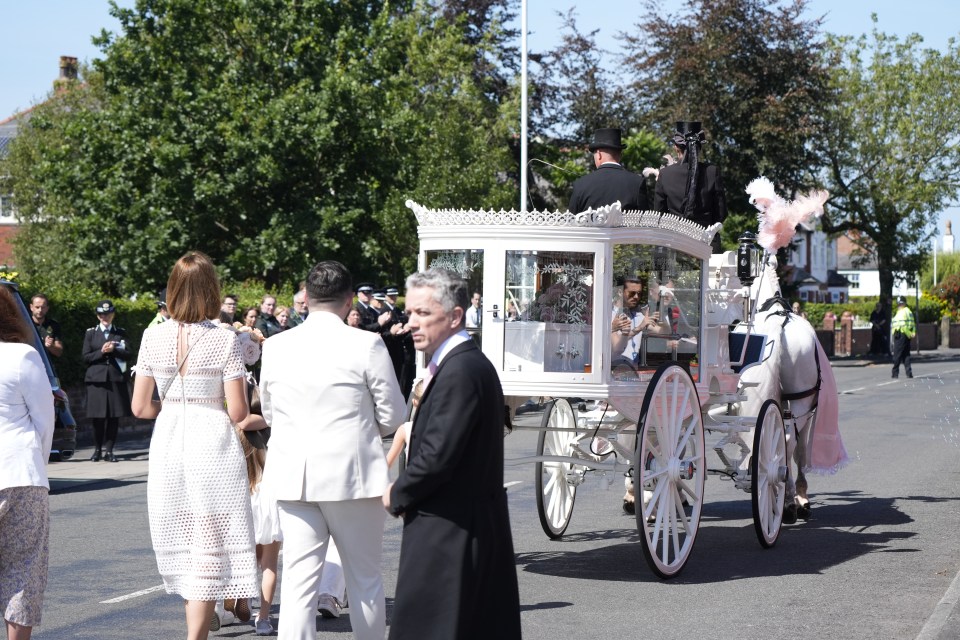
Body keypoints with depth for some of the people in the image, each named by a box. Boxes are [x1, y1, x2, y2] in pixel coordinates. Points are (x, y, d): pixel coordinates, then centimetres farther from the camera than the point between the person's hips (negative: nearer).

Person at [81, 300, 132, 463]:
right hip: (97, 379, -1)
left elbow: (127, 355, 4)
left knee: (114, 417, -2)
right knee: (98, 417, -2)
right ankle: (98, 449, 10)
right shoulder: (90, 333, 11)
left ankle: (108, 450, 5)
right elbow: (86, 357, 4)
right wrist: (102, 352, -9)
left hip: (116, 378, 1)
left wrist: (113, 350, -11)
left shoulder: (120, 333, 13)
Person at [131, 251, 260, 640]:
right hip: (213, 446, -4)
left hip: (168, 445, 4)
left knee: (182, 546, 17)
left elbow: (139, 407, 3)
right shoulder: (225, 341, -10)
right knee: (210, 548, 2)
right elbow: (237, 413, -12)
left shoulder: (153, 338, 0)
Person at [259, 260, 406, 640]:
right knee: (364, 579, 12)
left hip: (293, 477, 3)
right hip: (351, 475, -3)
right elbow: (392, 415, -3)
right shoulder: (366, 345, -10)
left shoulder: (275, 346, 1)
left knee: (298, 582, 2)